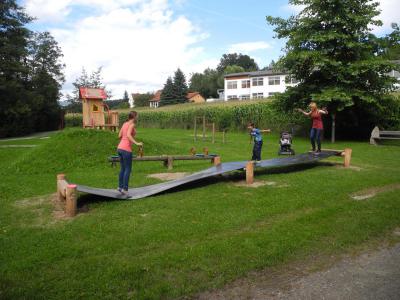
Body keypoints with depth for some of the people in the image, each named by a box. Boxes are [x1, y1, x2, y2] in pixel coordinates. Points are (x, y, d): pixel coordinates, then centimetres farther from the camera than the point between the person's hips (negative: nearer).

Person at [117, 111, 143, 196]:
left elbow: (119, 136, 15)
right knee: (128, 169, 1)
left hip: (120, 148, 8)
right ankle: (125, 189, 1)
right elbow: (128, 135, -25)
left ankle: (120, 186, 21)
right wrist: (136, 143, -25)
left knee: (123, 168, 19)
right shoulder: (132, 124, -10)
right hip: (126, 149, -8)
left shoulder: (124, 124, 15)